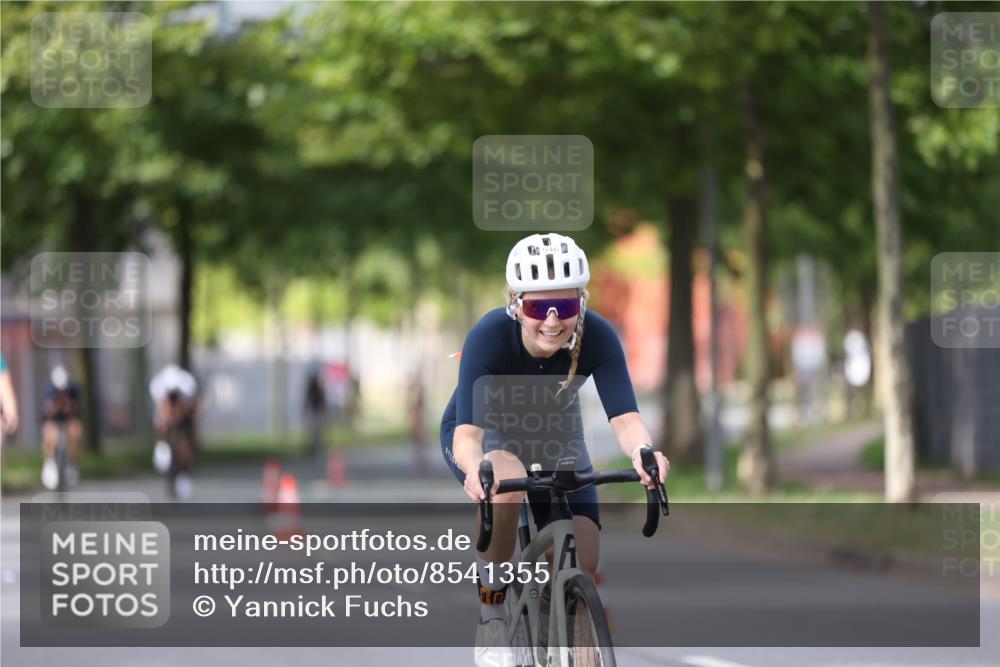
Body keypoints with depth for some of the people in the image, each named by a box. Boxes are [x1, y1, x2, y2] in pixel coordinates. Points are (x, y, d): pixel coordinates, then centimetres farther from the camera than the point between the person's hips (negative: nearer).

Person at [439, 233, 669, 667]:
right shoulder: (490, 337, -35)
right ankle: (491, 613, -19)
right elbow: (467, 431, -43)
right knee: (507, 479, -39)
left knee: (582, 566, -15)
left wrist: (642, 450, -62)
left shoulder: (597, 337, -29)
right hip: (488, 435, -3)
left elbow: (624, 417, -38)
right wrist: (474, 468, -66)